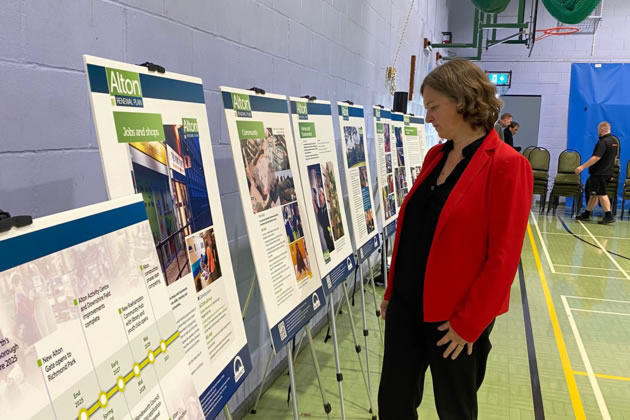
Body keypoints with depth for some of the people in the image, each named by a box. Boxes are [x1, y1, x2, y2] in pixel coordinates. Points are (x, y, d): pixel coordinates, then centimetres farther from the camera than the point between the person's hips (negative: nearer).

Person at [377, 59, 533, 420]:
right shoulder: (436, 156, 6)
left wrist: (468, 323, -14)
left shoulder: (506, 165, -15)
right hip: (407, 305, 6)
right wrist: (392, 290, 13)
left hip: (456, 317, -6)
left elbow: (503, 258, -17)